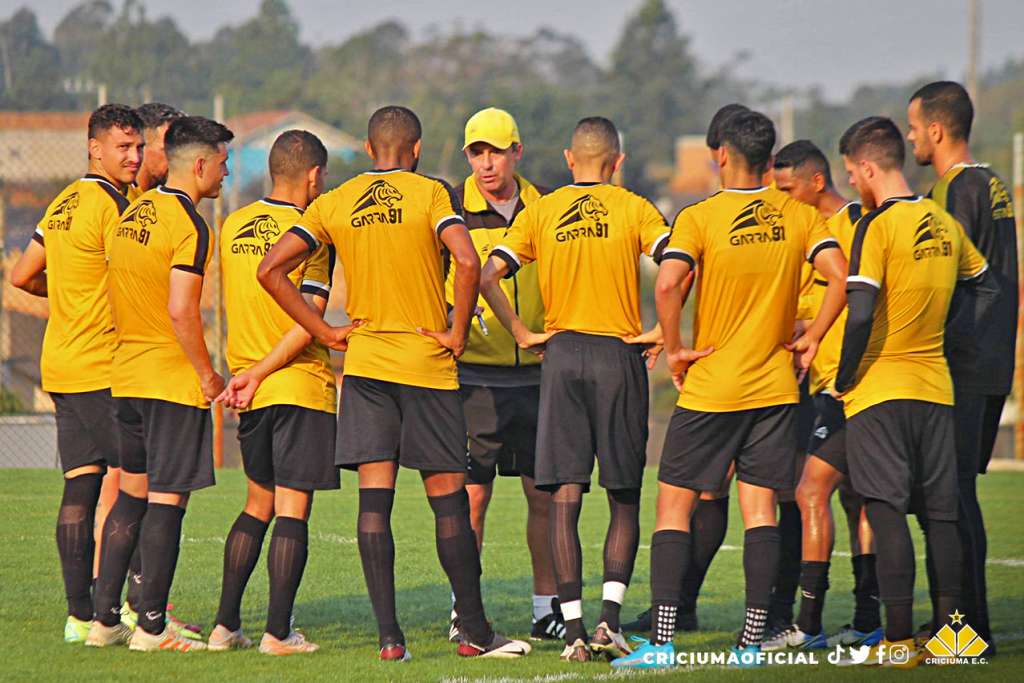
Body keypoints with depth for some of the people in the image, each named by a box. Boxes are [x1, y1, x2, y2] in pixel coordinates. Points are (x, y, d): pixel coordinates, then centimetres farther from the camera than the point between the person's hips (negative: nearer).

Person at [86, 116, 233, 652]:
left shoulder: (132, 215, 12)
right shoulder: (188, 225, -14)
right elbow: (181, 312, -21)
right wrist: (208, 375, -12)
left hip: (127, 376, 8)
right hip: (175, 380, -8)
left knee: (132, 494, 14)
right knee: (167, 500, -4)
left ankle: (103, 618, 13)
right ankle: (151, 625, -3)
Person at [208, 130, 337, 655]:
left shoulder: (233, 227, 8)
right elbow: (308, 321, -16)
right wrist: (259, 374, -12)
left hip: (253, 392, 6)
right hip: (302, 385, -6)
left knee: (258, 502, 17)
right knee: (293, 508, -3)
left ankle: (225, 625, 13)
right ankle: (278, 632, -6)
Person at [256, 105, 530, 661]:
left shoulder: (335, 203, 6)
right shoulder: (430, 194, -4)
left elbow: (271, 270, 2)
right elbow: (467, 262, -20)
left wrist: (326, 333, 5)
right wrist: (457, 333, -8)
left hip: (364, 363, 3)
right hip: (427, 364, -3)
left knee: (374, 499, 1)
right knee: (448, 498, 3)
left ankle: (388, 635, -3)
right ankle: (474, 631, 7)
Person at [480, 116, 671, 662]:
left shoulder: (540, 212, 6)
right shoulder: (634, 210, 0)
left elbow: (488, 275, -3)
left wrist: (522, 334, 3)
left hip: (561, 352, 1)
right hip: (619, 356, -1)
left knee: (564, 500, 1)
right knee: (624, 500, 8)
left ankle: (573, 630, -4)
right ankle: (610, 617, -6)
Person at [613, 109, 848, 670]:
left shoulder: (699, 218, -8)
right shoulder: (799, 216, 2)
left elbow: (667, 285, -22)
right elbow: (840, 276, -9)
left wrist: (675, 349, -9)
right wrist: (810, 340, 1)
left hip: (709, 387, -3)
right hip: (775, 386, 3)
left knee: (674, 507, 3)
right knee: (760, 509, 5)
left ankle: (662, 640, -4)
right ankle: (753, 639, 2)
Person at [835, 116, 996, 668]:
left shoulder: (877, 227, -13)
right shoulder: (943, 223, 8)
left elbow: (860, 313, -20)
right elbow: (986, 287, 21)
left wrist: (844, 378, -9)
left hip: (879, 391, -6)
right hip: (936, 386, 6)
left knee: (887, 510, -6)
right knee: (939, 512, 10)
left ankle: (899, 637, -10)